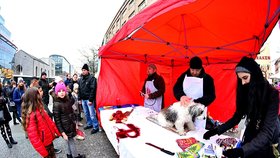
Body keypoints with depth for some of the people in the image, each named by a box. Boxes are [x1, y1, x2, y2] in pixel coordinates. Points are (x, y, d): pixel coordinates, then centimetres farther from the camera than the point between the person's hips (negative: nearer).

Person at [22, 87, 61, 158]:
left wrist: (55, 131, 13)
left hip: (49, 139, 7)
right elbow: (33, 137, -25)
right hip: (44, 144, -7)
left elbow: (48, 121, 9)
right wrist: (43, 152, -20)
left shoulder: (39, 109, -3)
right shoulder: (31, 115, -28)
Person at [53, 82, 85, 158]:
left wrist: (75, 124, 16)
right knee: (71, 142, 7)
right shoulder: (56, 104, -19)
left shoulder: (68, 100, 1)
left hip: (71, 125, 7)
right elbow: (57, 120, -17)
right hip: (65, 128, -6)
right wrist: (62, 133, -17)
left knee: (69, 142, 22)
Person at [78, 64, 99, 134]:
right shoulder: (80, 79, 12)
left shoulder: (92, 78, -10)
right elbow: (79, 90, 17)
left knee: (92, 114, -5)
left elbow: (93, 89, -15)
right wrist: (79, 98, 12)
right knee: (86, 113, 17)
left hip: (89, 99, -7)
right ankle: (89, 124, 33)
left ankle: (96, 127, 5)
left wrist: (90, 99, -18)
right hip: (83, 99, 7)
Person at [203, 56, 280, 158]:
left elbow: (267, 131, -29)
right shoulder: (246, 91, -8)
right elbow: (237, 116, -3)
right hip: (250, 138, 4)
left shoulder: (271, 94, -23)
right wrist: (216, 130, -14)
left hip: (268, 143, -4)